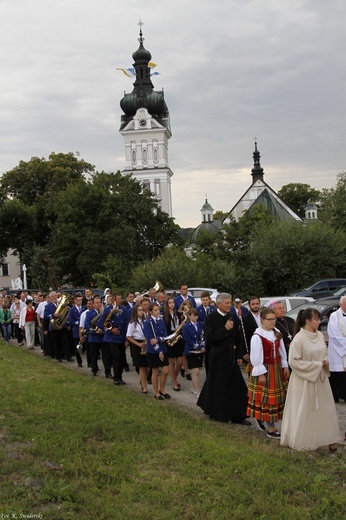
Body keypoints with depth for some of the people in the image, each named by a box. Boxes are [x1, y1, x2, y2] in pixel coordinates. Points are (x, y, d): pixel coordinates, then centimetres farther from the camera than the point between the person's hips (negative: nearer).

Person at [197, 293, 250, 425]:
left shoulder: (232, 317, 5)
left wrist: (239, 355, 6)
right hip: (218, 357, -5)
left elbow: (237, 338, 10)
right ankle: (216, 413, 22)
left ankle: (237, 416, 19)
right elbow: (209, 337, -20)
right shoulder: (211, 318, -11)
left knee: (236, 385, 7)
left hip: (231, 356, 5)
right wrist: (225, 329, -24)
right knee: (218, 386, 5)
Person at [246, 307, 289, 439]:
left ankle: (260, 418, 30)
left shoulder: (277, 334, 4)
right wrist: (261, 373, -17)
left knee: (276, 396, 12)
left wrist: (285, 366, 8)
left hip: (276, 368, 7)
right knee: (267, 398, 0)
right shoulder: (257, 336, -17)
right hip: (264, 370, -7)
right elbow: (255, 357, -17)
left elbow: (282, 352, 12)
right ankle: (271, 429, 8)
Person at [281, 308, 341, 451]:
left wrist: (325, 362, -5)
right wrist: (316, 365, -16)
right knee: (305, 411, 6)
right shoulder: (299, 338, -18)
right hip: (304, 380, -6)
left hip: (320, 378, 6)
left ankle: (328, 439, 21)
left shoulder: (320, 335, 1)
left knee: (325, 408, 9)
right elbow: (294, 361, -17)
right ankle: (303, 440, 22)